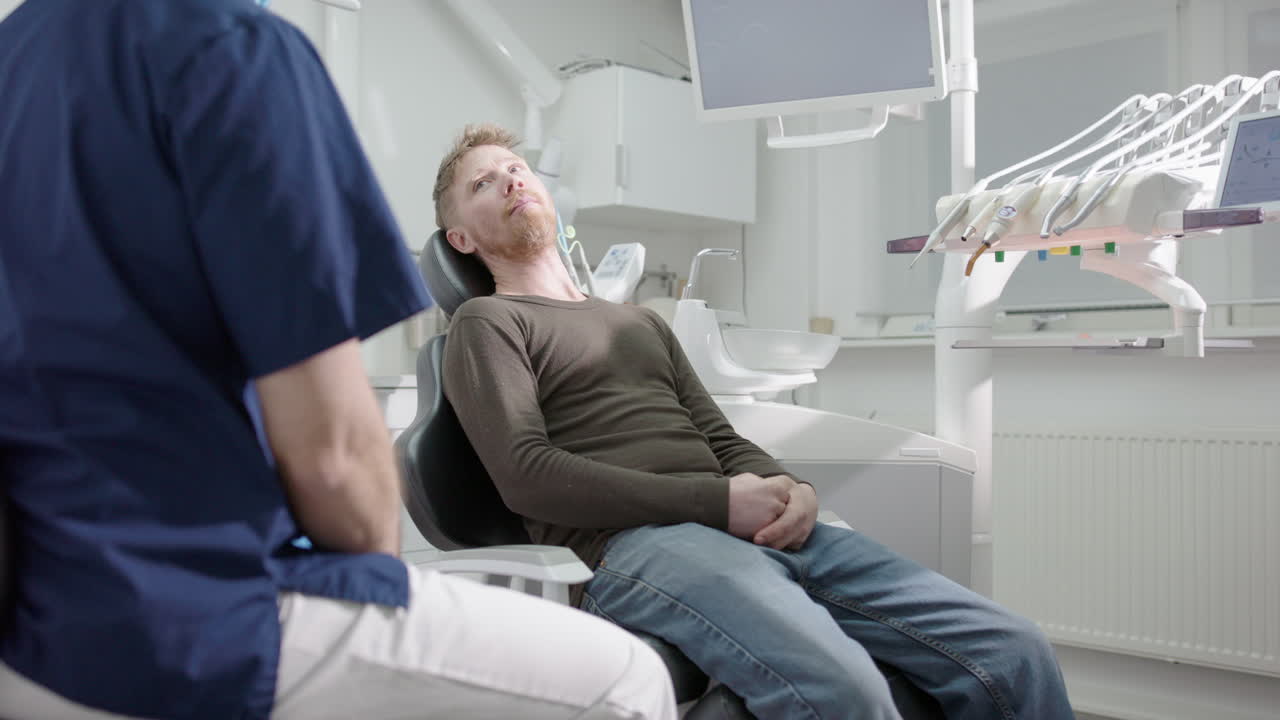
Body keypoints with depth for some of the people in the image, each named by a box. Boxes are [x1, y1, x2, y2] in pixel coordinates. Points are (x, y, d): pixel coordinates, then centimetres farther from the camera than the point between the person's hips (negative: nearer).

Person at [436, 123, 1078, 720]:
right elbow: (525, 475, -5)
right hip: (630, 544, -6)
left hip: (764, 530, 6)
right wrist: (718, 501, -10)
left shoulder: (641, 321, 32)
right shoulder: (486, 323, 11)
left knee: (1016, 657, -11)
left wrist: (790, 490, -1)